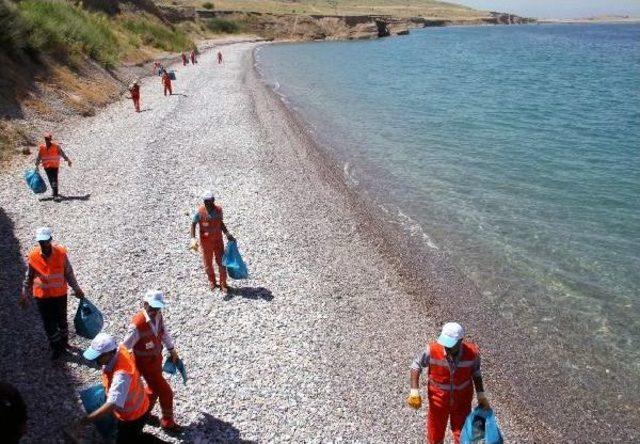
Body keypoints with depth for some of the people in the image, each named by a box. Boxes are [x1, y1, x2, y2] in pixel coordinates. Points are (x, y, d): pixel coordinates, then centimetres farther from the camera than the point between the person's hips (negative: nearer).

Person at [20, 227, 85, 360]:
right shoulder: (33, 255, -12)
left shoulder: (61, 253, -14)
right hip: (42, 295, 0)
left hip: (60, 294, 0)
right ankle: (56, 347, 27)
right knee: (48, 323, 8)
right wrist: (25, 294, 2)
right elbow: (29, 276, 1)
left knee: (62, 320, 17)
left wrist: (76, 288, -1)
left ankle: (64, 343, 39)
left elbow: (68, 273, -3)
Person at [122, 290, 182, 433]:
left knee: (155, 388, 26)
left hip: (156, 357, 7)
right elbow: (125, 346, -26)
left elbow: (164, 332, 7)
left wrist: (172, 350, 14)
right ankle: (168, 422, 24)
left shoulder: (158, 316, -11)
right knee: (166, 392, 2)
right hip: (145, 363, -7)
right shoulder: (138, 324, -34)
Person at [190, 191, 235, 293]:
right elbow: (193, 224, -8)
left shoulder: (218, 209, -8)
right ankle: (212, 281, 37)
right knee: (208, 263, 13)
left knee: (221, 262, 2)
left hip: (218, 240, 2)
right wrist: (193, 239, -21)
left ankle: (223, 284, 15)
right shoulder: (200, 212, -16)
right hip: (206, 241, -1)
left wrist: (227, 234, 1)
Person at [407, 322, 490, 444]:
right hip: (438, 398, 0)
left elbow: (475, 371, -5)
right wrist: (414, 390, -19)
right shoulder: (432, 350, -30)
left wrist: (481, 394, -9)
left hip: (462, 399, 1)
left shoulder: (472, 352, -26)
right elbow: (417, 365, -13)